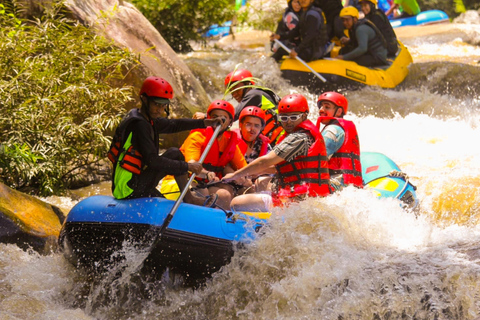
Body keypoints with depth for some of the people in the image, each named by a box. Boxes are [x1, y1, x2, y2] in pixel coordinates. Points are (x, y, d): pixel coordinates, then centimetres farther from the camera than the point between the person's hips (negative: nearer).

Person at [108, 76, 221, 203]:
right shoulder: (139, 124, -19)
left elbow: (172, 124, 21)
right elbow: (152, 161, -23)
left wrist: (205, 123, 16)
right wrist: (187, 166, -19)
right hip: (130, 190, -10)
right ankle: (188, 198, 0)